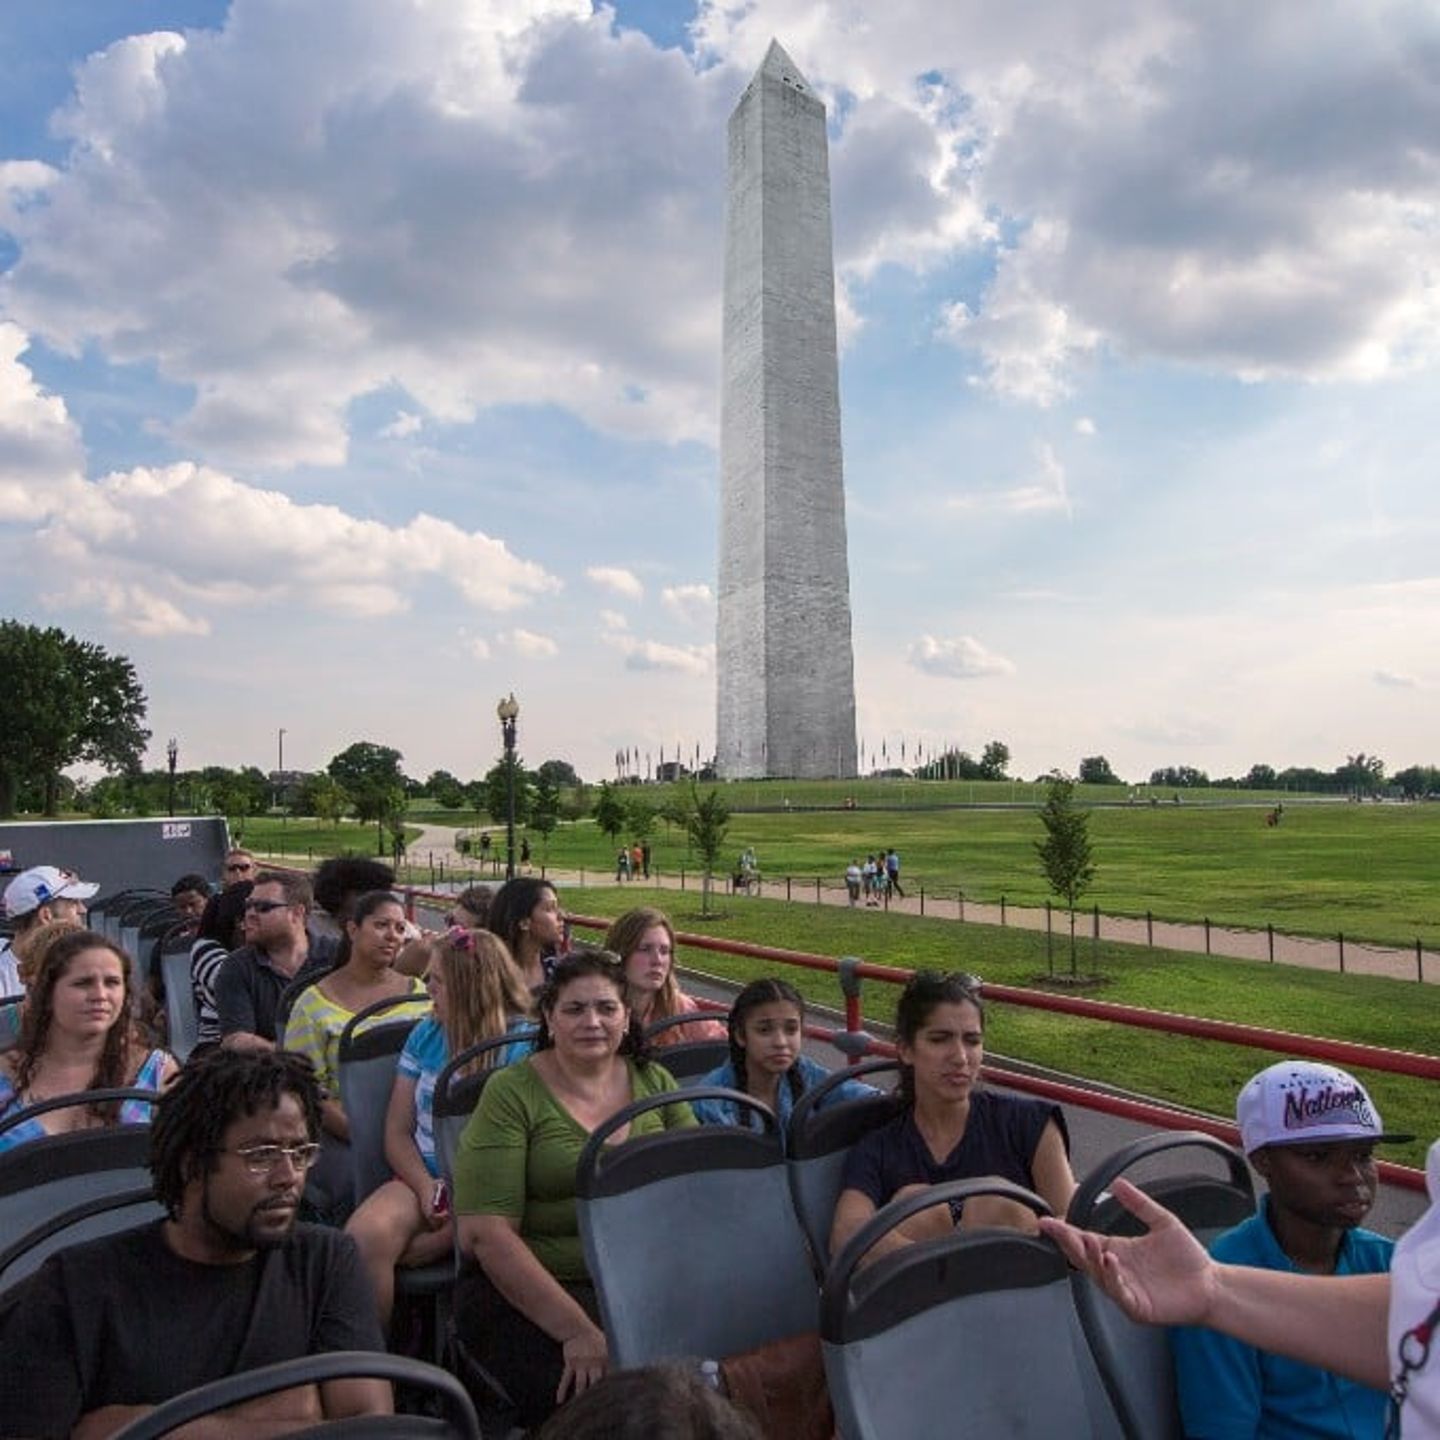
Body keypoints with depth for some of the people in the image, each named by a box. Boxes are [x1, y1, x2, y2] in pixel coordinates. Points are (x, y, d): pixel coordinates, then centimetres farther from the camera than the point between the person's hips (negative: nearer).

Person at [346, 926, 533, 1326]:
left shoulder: (524, 1042, -3)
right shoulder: (427, 1034, 13)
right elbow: (397, 1132, 10)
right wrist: (425, 1188, -9)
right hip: (424, 1178, 4)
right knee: (363, 1235, -27)